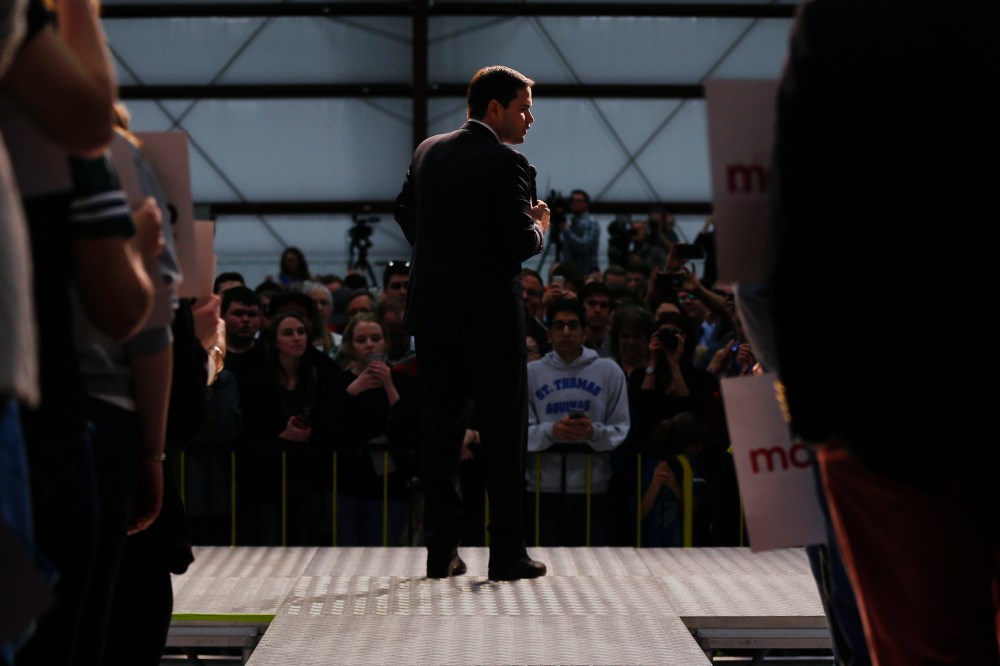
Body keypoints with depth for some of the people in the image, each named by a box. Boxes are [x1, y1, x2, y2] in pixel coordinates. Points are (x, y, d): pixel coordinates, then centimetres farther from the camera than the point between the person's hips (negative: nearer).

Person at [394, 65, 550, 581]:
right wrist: (539, 225, 3)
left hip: (433, 309, 6)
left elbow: (404, 211, 20)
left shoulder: (428, 151, 8)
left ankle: (441, 551, 12)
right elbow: (520, 245, -18)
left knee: (440, 428, 10)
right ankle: (507, 553, 5)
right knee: (504, 431, 2)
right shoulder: (506, 163, -14)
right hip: (489, 314, -6)